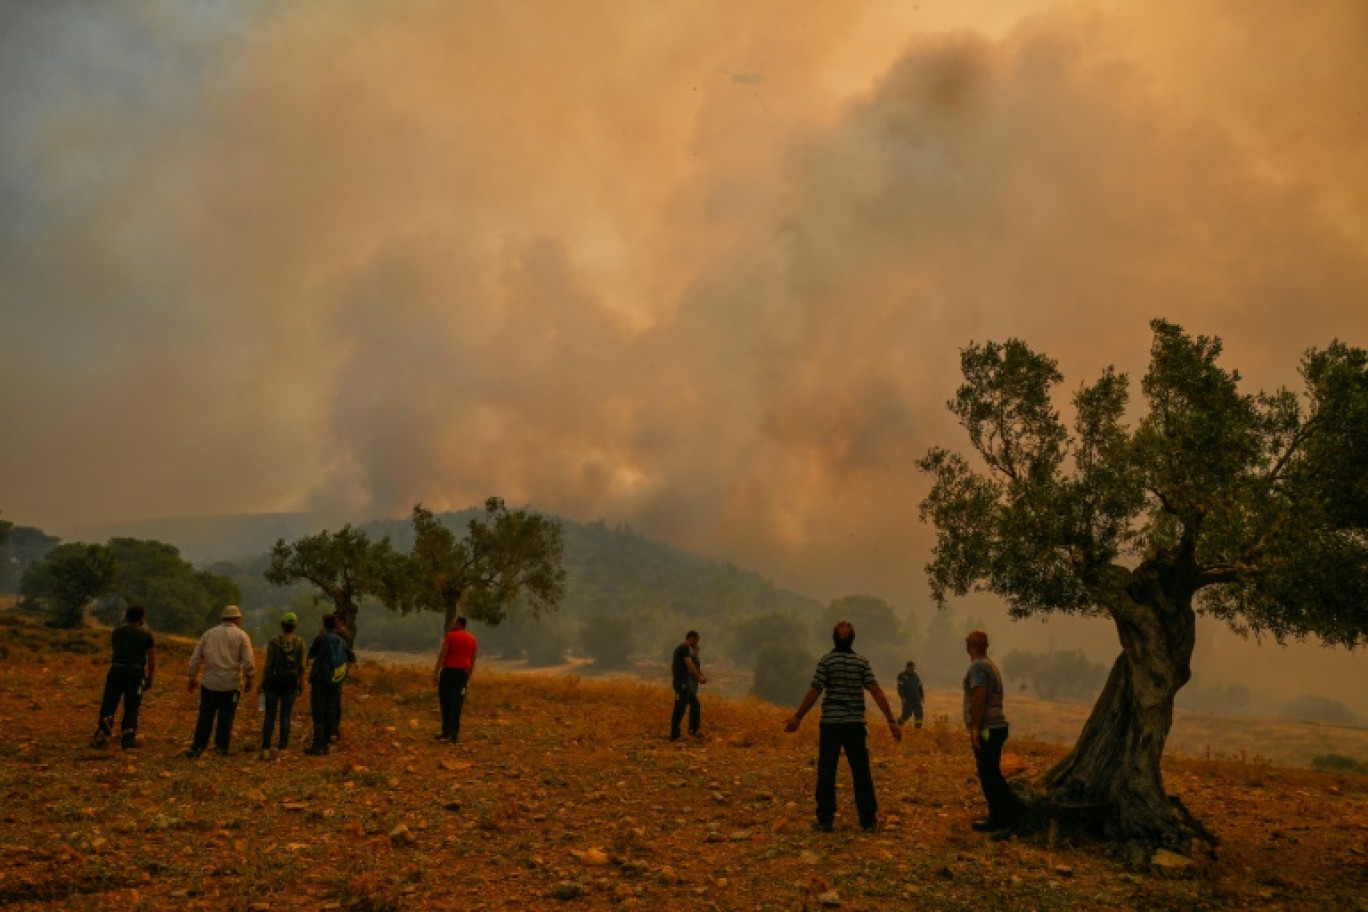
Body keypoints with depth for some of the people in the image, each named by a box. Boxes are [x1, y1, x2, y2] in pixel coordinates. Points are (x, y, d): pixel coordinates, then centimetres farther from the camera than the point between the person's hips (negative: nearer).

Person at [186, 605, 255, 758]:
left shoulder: (209, 633, 6)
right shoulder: (241, 636, -4)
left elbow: (195, 658, 8)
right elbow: (248, 662, -10)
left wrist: (191, 678, 17)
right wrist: (249, 680, 3)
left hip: (210, 684, 2)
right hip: (231, 685, -2)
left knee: (205, 717, 8)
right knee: (226, 718, 7)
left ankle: (198, 747, 8)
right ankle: (221, 747, 12)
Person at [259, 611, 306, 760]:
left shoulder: (274, 641, -8)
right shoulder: (300, 642, -4)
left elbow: (268, 665, -7)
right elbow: (301, 666, -2)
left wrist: (262, 683, 3)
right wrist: (301, 684, 8)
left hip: (273, 681, -1)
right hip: (291, 683, 1)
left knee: (270, 716, 5)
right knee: (286, 717, 8)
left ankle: (265, 749, 3)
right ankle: (282, 749, 9)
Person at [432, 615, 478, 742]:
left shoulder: (450, 636, -3)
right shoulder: (472, 639, 12)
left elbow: (442, 655, -9)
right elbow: (473, 660, 14)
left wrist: (435, 673, -8)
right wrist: (469, 677, 20)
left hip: (449, 671, -4)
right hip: (463, 673, 4)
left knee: (445, 702, 7)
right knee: (457, 704, 3)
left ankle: (446, 732, 11)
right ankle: (453, 733, -4)